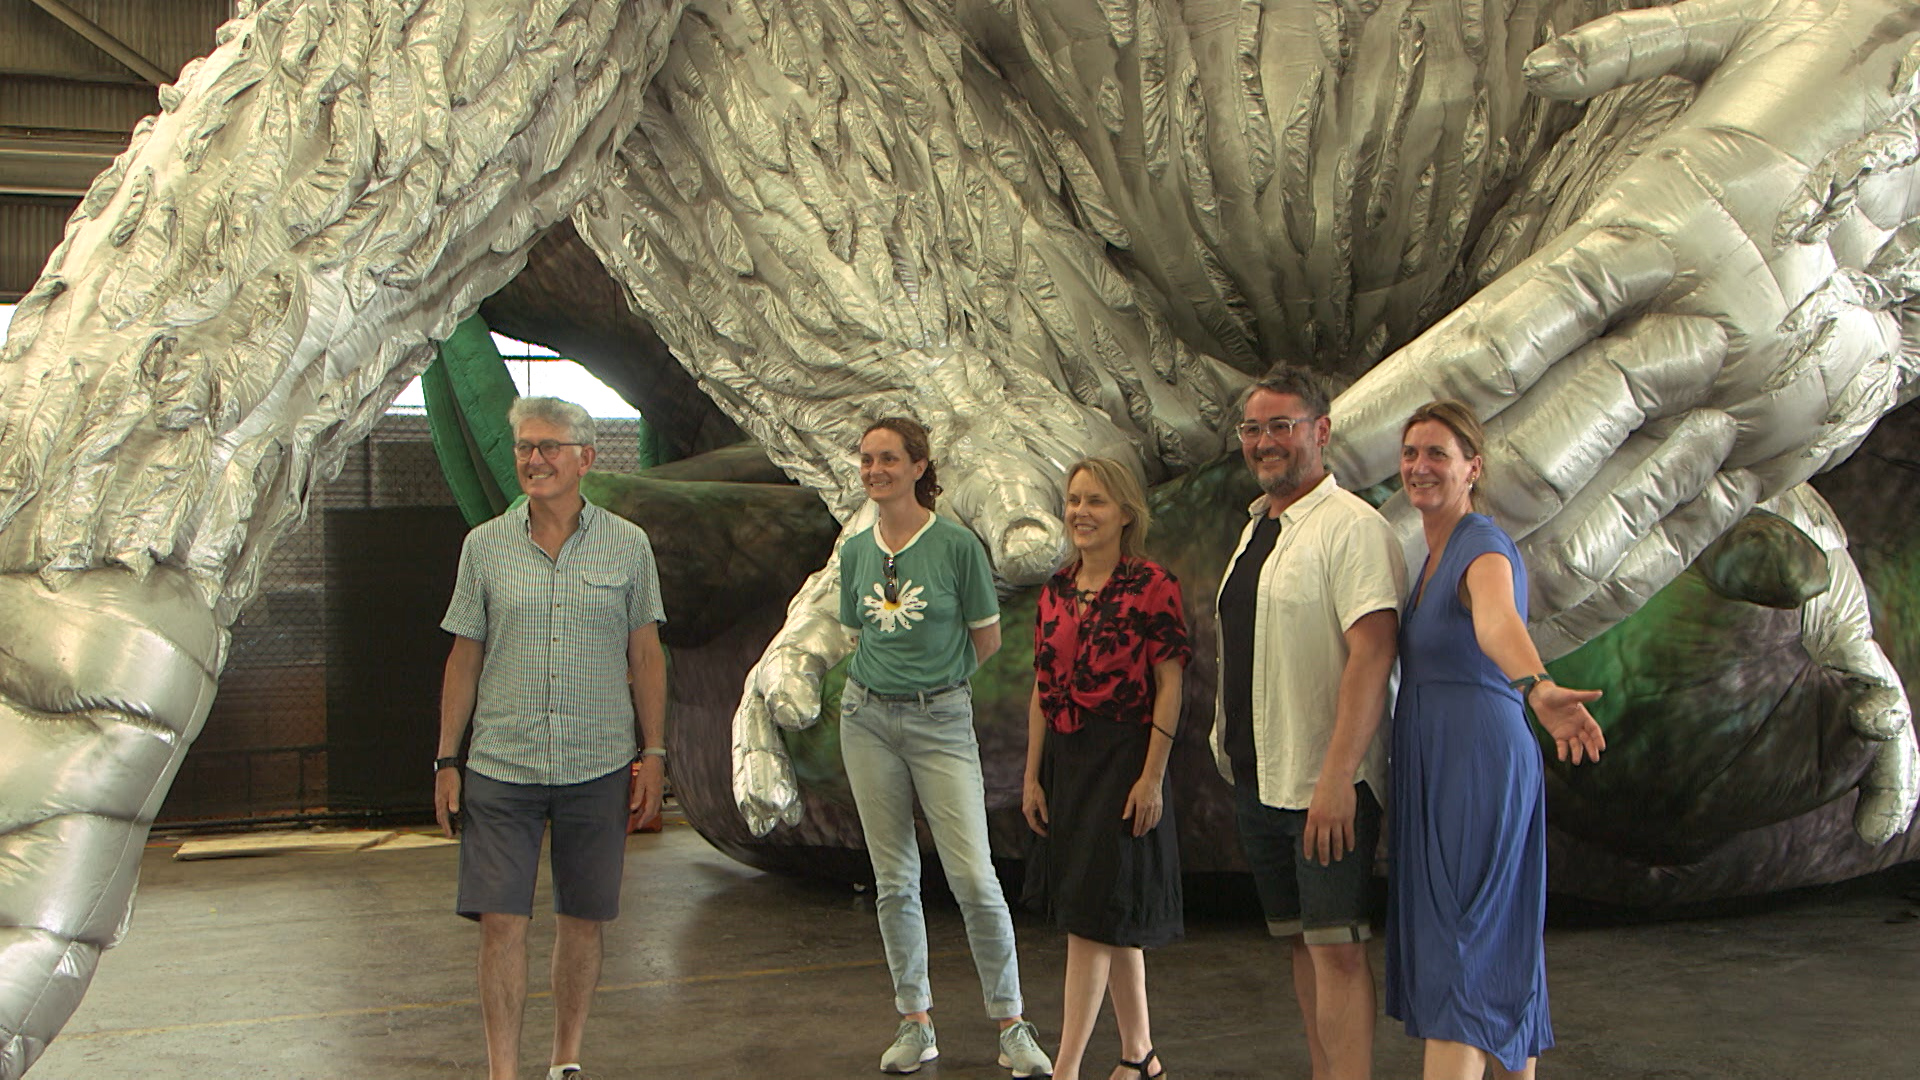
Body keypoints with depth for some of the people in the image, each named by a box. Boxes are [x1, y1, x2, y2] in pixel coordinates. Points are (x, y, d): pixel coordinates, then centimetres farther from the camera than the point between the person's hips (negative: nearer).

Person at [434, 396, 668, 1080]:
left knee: (583, 919, 7)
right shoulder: (485, 546, 5)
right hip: (501, 767, 0)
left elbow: (646, 656, 7)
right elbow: (464, 657, 8)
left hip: (599, 767, 0)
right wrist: (447, 760, 5)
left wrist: (653, 753, 3)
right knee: (501, 921, -4)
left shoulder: (627, 545, 3)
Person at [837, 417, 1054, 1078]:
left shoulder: (957, 545, -7)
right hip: (867, 718, 4)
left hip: (941, 719, -4)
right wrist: (891, 679, 10)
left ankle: (1012, 1025, 4)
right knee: (893, 880, 8)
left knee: (974, 877, -9)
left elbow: (986, 639, 2)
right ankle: (915, 1024, 18)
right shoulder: (856, 551, 7)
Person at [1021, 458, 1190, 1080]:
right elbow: (1042, 689, 12)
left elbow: (1169, 686, -11)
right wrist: (1032, 776, 9)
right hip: (1065, 762, 7)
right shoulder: (1056, 592, 11)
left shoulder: (1151, 586, -9)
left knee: (1093, 915, -8)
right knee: (1116, 922, 14)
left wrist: (1152, 777, -16)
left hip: (1122, 760, -7)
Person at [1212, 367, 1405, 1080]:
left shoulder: (1353, 527, -13)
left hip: (1325, 787, -9)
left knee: (1337, 947, -8)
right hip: (1257, 777, 9)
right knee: (1301, 941, 14)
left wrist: (1336, 779, -27)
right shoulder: (1257, 527, 15)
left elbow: (1371, 656, -22)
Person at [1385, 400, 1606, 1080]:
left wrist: (1536, 687, -56)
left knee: (1460, 953, -10)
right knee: (1497, 947, 15)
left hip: (1480, 768, -9)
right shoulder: (1433, 556, 15)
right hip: (1432, 769, 9)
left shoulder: (1484, 549, -16)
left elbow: (1497, 621, -39)